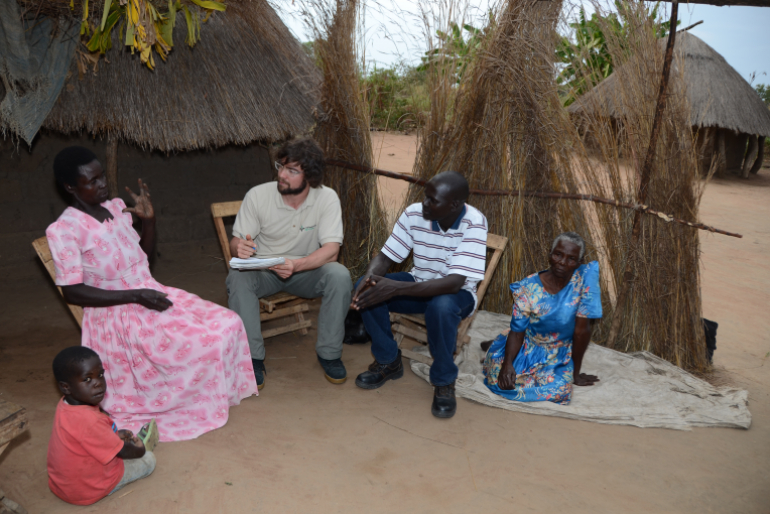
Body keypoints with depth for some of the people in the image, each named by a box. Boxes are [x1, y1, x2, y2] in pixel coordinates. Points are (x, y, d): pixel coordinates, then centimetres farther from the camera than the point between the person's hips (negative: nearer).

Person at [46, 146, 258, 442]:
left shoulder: (116, 207, 7)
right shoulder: (63, 230, -13)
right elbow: (73, 293, -16)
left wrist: (149, 219, -1)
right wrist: (136, 296, -22)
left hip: (151, 295, 7)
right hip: (117, 316, -7)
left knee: (227, 324, -9)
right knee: (204, 342, -23)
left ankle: (221, 394, 10)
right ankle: (199, 406, 3)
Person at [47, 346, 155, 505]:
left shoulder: (65, 404, -11)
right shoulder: (89, 421, -36)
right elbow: (123, 452, -21)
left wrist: (116, 434, 6)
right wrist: (139, 450, -1)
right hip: (87, 492, -8)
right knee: (149, 459, 4)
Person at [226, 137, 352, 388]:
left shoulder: (327, 198, -15)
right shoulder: (257, 195, -13)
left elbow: (331, 250, -21)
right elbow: (236, 241, -7)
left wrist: (297, 265, -40)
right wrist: (240, 248, -34)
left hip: (305, 270, 0)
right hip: (263, 270, 1)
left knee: (340, 275, -30)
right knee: (238, 277, -32)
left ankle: (329, 353, -11)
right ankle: (253, 357, -17)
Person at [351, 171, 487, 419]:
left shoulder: (474, 223, -26)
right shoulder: (414, 213, -14)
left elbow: (454, 283, -35)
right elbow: (385, 256, -8)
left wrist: (396, 289, -45)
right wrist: (369, 278, -33)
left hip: (456, 293, -4)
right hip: (419, 284, 5)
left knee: (441, 306, -39)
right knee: (367, 289, -20)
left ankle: (444, 382, -13)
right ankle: (388, 362, 2)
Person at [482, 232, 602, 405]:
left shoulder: (585, 278, -18)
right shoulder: (528, 288, -15)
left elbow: (582, 330, -13)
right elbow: (517, 331, -10)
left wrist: (575, 373, -7)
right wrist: (508, 363, -30)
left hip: (559, 357, 1)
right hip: (527, 347, 0)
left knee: (559, 391, -27)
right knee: (499, 379, -24)